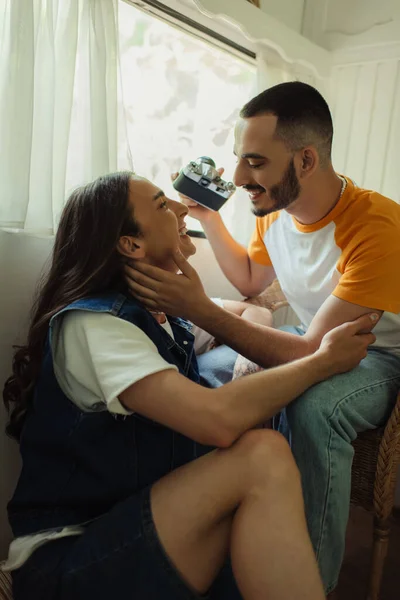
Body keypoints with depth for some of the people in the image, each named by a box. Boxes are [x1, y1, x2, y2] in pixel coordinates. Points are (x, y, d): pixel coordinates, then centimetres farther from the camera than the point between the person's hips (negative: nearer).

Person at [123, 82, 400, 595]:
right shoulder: (273, 212, -7)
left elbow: (310, 355, -33)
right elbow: (250, 281, 13)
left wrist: (200, 310, -37)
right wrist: (210, 220, 1)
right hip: (315, 339, 7)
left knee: (313, 406, -39)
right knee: (200, 370, -7)